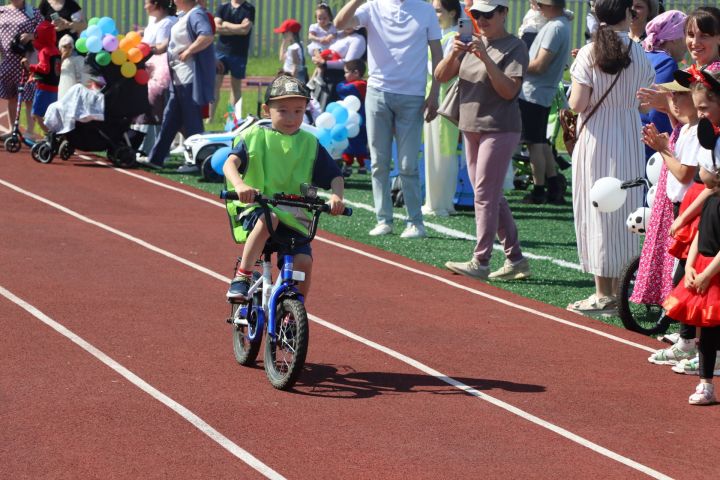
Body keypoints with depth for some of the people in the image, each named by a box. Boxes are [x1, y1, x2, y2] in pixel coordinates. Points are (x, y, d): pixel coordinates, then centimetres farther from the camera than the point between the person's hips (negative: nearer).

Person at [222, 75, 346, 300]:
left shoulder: (309, 144, 8)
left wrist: (336, 195, -16)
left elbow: (334, 175, 7)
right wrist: (239, 185, -37)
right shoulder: (254, 136, 0)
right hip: (254, 209, -3)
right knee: (268, 218, -38)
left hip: (293, 217, 3)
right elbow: (230, 163, -15)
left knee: (303, 261, -20)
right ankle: (241, 277, -28)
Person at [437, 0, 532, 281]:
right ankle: (515, 259, 17)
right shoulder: (474, 44, 13)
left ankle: (481, 262, -10)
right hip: (471, 128, 8)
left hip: (499, 129, -8)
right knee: (492, 197, 10)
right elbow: (441, 76, 6)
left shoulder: (514, 47, -7)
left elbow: (509, 91, -17)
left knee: (485, 195, -11)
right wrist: (454, 54, -13)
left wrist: (485, 59, -25)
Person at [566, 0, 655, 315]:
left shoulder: (589, 54, -11)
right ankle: (619, 292, 16)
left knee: (597, 212, 3)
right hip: (630, 138, 3)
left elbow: (577, 103, -14)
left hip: (596, 138, -3)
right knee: (625, 214, 11)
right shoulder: (639, 53, -3)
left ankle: (603, 295, 4)